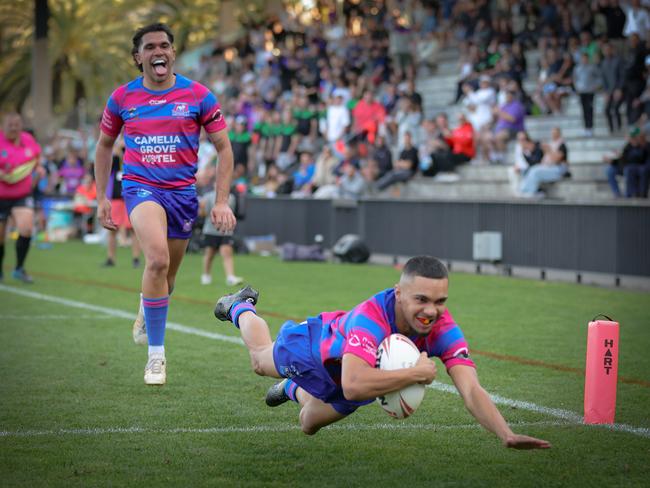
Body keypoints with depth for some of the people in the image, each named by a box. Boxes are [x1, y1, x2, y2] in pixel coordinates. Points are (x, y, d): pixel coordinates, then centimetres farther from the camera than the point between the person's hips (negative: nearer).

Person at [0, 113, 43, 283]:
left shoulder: (28, 140, 0)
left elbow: (36, 156, 20)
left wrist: (38, 167, 1)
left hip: (22, 195, 2)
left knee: (26, 228, -18)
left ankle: (19, 269, -1)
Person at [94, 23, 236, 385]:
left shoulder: (198, 95, -3)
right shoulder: (122, 98, 0)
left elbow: (224, 147, 3)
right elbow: (105, 145, 15)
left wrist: (222, 202, -4)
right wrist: (102, 198, 11)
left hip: (183, 191, 2)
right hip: (141, 187, -2)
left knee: (166, 276, 13)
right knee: (158, 258, -28)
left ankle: (147, 308, 53)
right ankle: (156, 353, -19)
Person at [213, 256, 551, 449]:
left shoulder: (442, 328, -39)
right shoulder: (370, 318, -51)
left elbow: (471, 391, -47)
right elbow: (353, 385, -64)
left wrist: (507, 436, -61)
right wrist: (417, 372, -59)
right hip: (314, 345, -4)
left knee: (309, 425, 33)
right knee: (261, 358, 32)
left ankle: (292, 389, 67)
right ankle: (240, 308, 62)